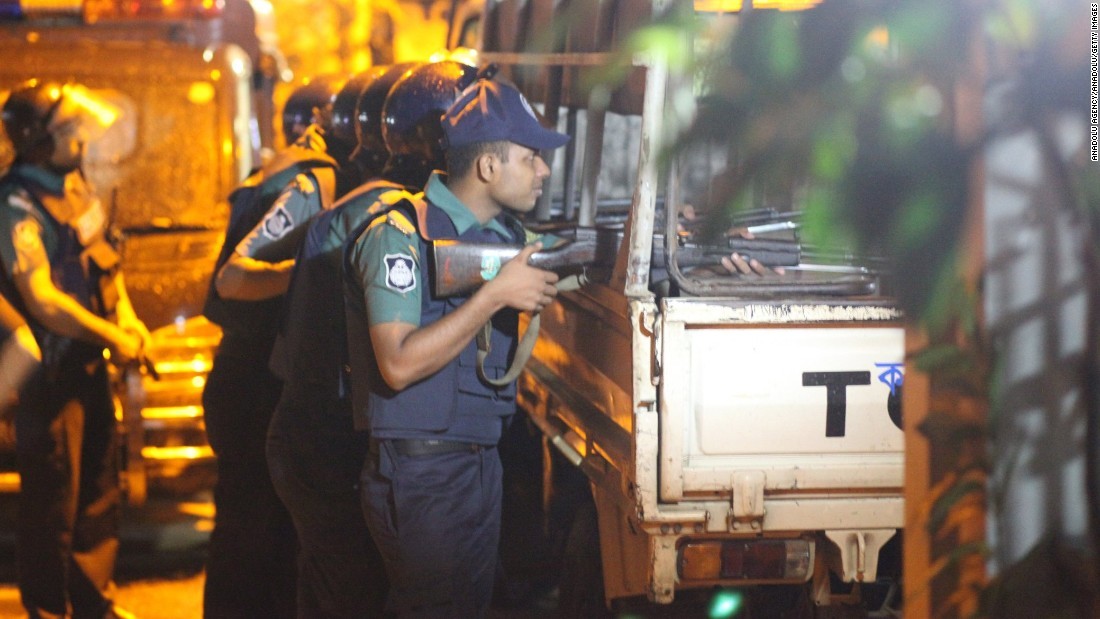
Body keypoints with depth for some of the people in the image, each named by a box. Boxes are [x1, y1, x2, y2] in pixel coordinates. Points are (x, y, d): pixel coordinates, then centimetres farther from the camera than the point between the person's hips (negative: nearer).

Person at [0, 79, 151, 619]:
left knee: (98, 489, 18)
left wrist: (127, 317, 1)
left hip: (88, 362, 9)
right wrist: (113, 337, -18)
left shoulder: (74, 186, 6)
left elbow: (103, 259, 17)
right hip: (48, 371, -8)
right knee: (51, 500, 1)